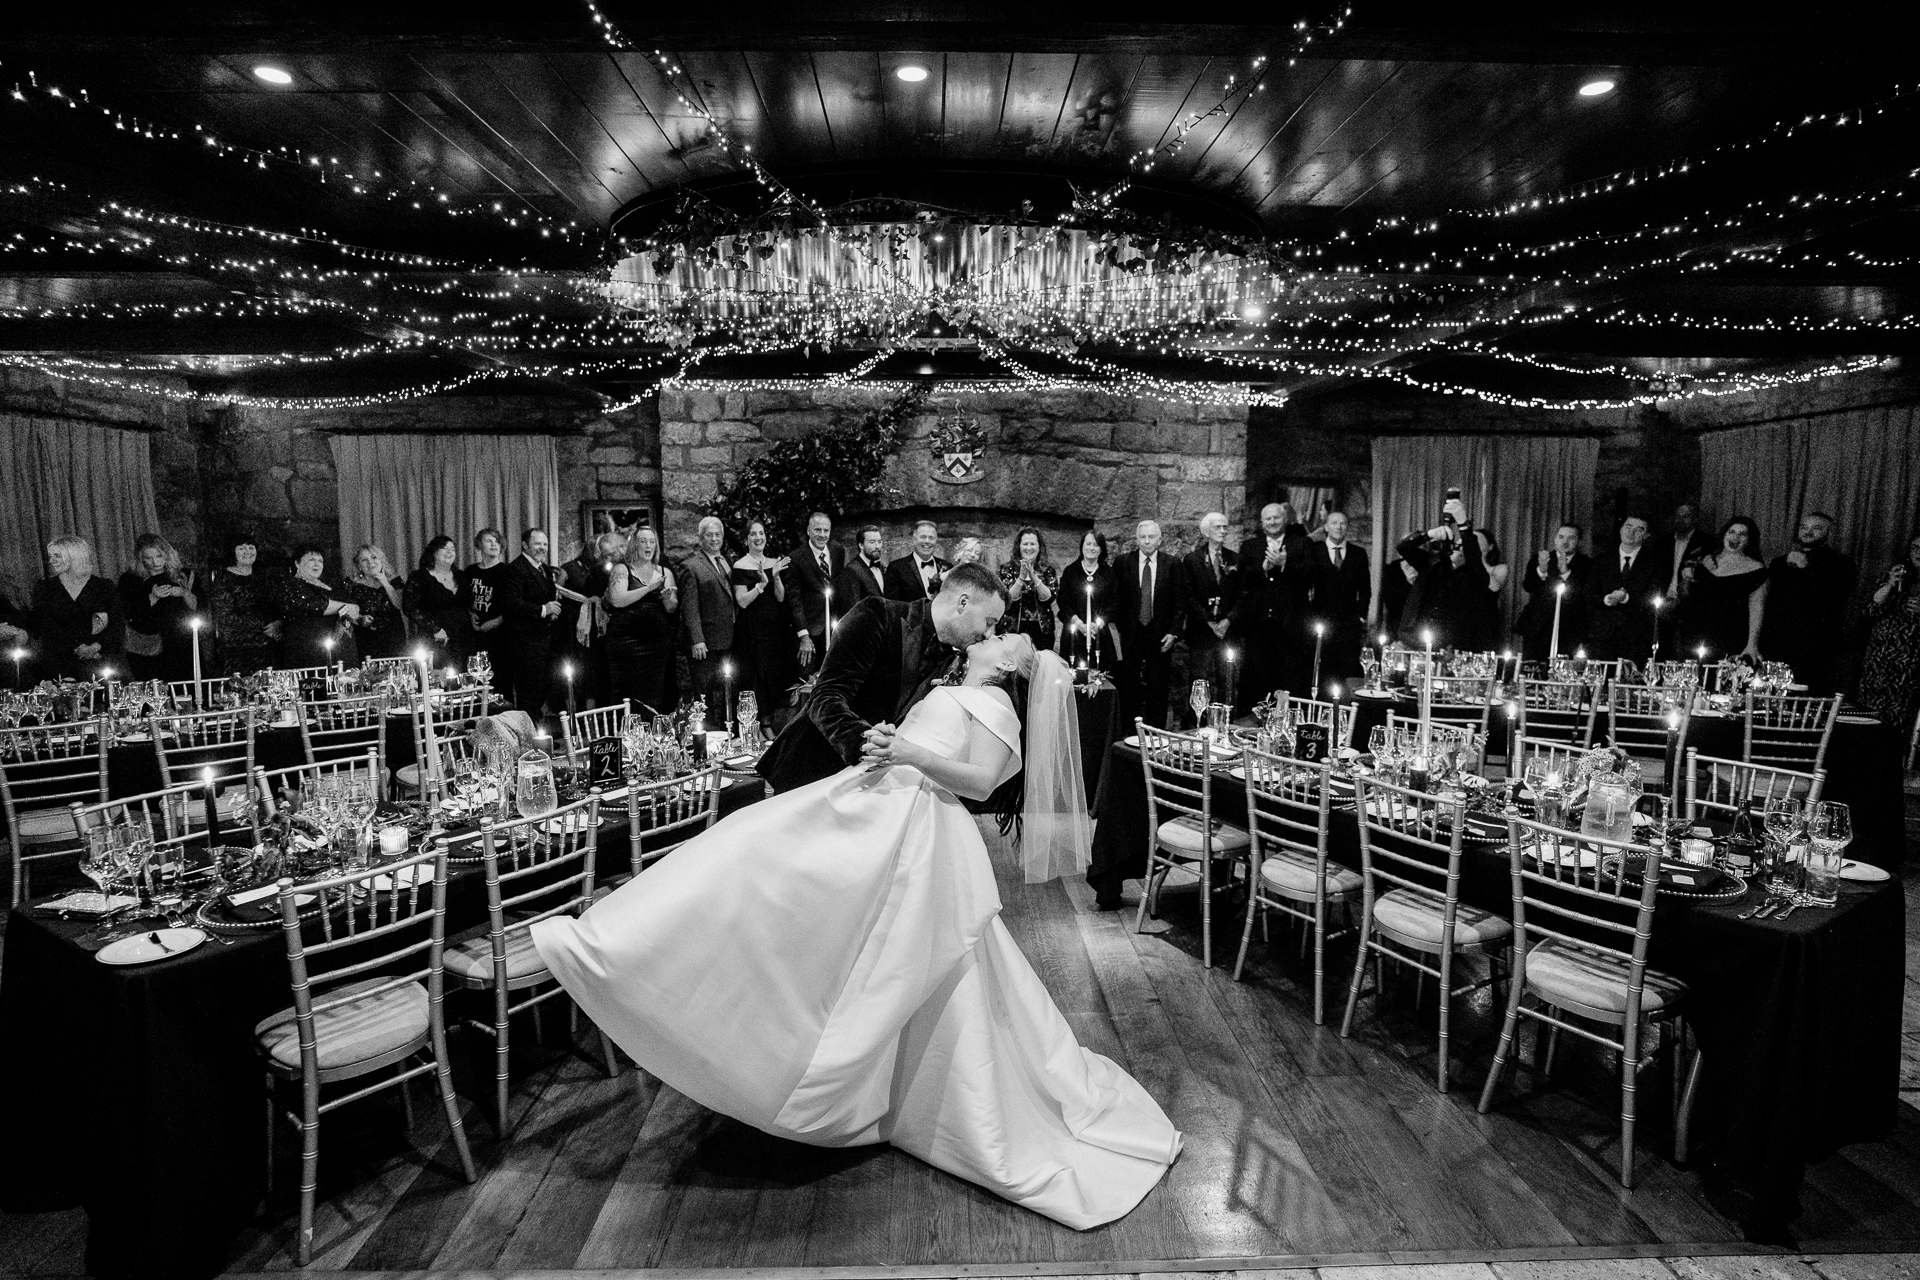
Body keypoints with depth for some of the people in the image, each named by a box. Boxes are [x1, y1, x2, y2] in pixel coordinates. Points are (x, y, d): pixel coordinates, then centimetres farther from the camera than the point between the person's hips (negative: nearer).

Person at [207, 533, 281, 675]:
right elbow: (226, 617, -7)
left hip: (265, 647, 4)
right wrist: (264, 625, -9)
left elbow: (276, 609, 17)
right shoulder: (222, 578, 1)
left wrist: (277, 623, -6)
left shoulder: (262, 579, 17)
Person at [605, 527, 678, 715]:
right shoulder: (622, 569, 3)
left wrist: (667, 598, -14)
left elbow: (672, 609, 9)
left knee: (655, 697, 2)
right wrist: (649, 588, -16)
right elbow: (617, 600, -12)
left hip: (658, 642, 3)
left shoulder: (664, 573, 13)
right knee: (631, 695, -4)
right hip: (627, 641, -3)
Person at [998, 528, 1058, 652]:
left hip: (1042, 630, 1)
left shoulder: (1047, 570, 6)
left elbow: (1049, 597, -8)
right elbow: (1008, 599, -8)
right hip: (1012, 630, -1)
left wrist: (1033, 577, -20)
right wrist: (1021, 577, -20)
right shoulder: (1008, 569, 3)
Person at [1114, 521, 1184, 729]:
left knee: (1158, 688, 4)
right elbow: (1114, 600, 4)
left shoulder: (1172, 564, 2)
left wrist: (1173, 632, -5)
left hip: (1160, 635, 0)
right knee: (1128, 687, 1)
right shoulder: (1122, 563, 2)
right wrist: (1116, 629, -4)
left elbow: (1179, 602, 3)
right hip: (1130, 633, 0)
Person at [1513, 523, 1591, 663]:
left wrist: (1566, 573, -19)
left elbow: (1587, 594, -7)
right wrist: (1541, 570, -22)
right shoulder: (1538, 559, 10)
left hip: (1570, 632, -1)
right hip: (1537, 630, 1)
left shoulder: (1587, 563, 6)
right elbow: (1527, 586, -3)